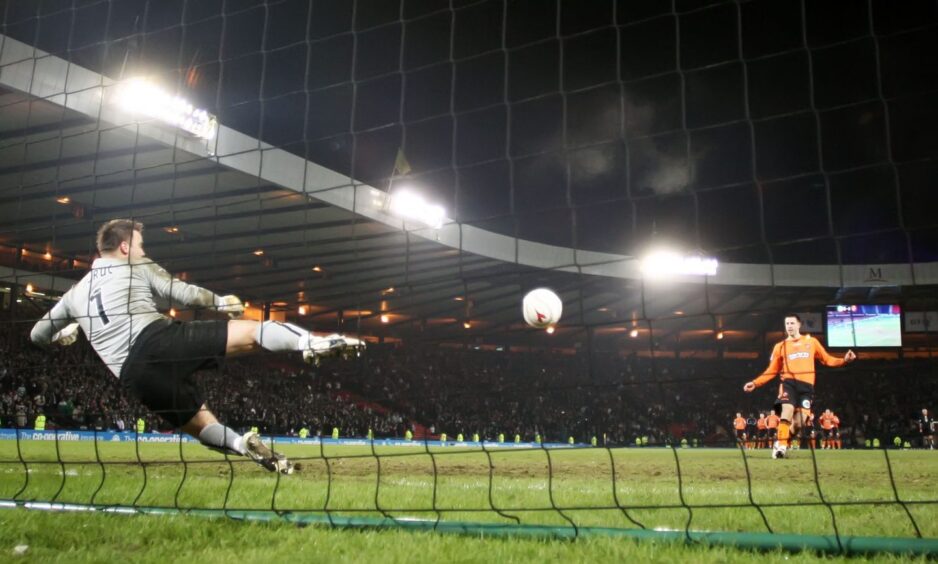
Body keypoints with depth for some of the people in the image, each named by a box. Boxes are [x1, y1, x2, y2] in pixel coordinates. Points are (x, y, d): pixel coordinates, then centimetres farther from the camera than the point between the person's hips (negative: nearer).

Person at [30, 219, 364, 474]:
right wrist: (219, 301, 23)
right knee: (251, 332, -12)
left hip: (134, 376, 5)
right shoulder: (136, 267, 16)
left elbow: (38, 335, 36)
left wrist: (63, 334, 57)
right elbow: (183, 293, 7)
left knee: (202, 424, 17)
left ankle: (246, 447, -13)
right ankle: (311, 343, -42)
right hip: (158, 340, -4)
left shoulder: (76, 293, 28)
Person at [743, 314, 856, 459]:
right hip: (789, 383, -1)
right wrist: (755, 383, 1)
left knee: (798, 422, -4)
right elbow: (772, 370, 11)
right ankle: (781, 446, -18)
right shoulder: (780, 346, 11)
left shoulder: (812, 342, 14)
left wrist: (844, 360, -2)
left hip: (806, 385, 1)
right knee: (787, 412, -22)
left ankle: (781, 444, 16)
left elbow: (827, 359, 16)